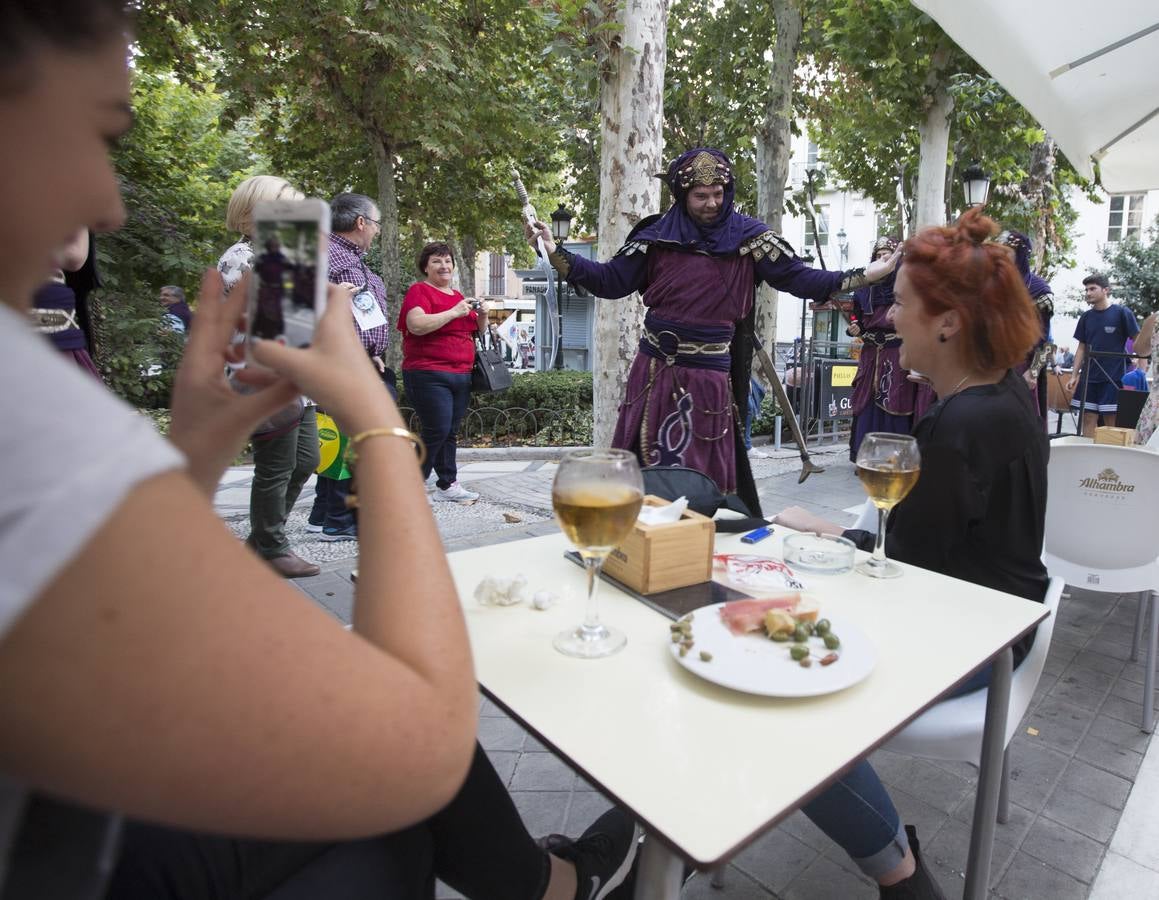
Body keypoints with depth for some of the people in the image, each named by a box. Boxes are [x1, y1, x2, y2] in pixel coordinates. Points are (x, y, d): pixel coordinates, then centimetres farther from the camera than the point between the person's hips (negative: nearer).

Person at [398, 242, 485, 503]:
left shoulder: (459, 296, 20)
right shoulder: (419, 290, -2)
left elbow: (478, 332, 26)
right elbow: (416, 325, -20)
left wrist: (481, 314, 5)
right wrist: (455, 312, -18)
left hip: (461, 375, 7)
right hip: (429, 375, -7)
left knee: (450, 432, 9)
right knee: (437, 431, -10)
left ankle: (448, 485, 15)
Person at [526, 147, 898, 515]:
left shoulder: (747, 237, 2)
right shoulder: (658, 235, 3)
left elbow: (798, 278, 1)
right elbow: (609, 280, 1)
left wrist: (866, 275, -6)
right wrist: (554, 253, -8)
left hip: (708, 375, -1)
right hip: (655, 371, 1)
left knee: (705, 471, 6)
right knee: (645, 467, 7)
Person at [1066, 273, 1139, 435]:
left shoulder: (1121, 313, -3)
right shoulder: (1086, 317, 9)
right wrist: (1074, 375, 8)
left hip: (1113, 378, -4)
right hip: (1088, 377, 4)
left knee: (1111, 421, -1)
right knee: (1088, 419, 5)